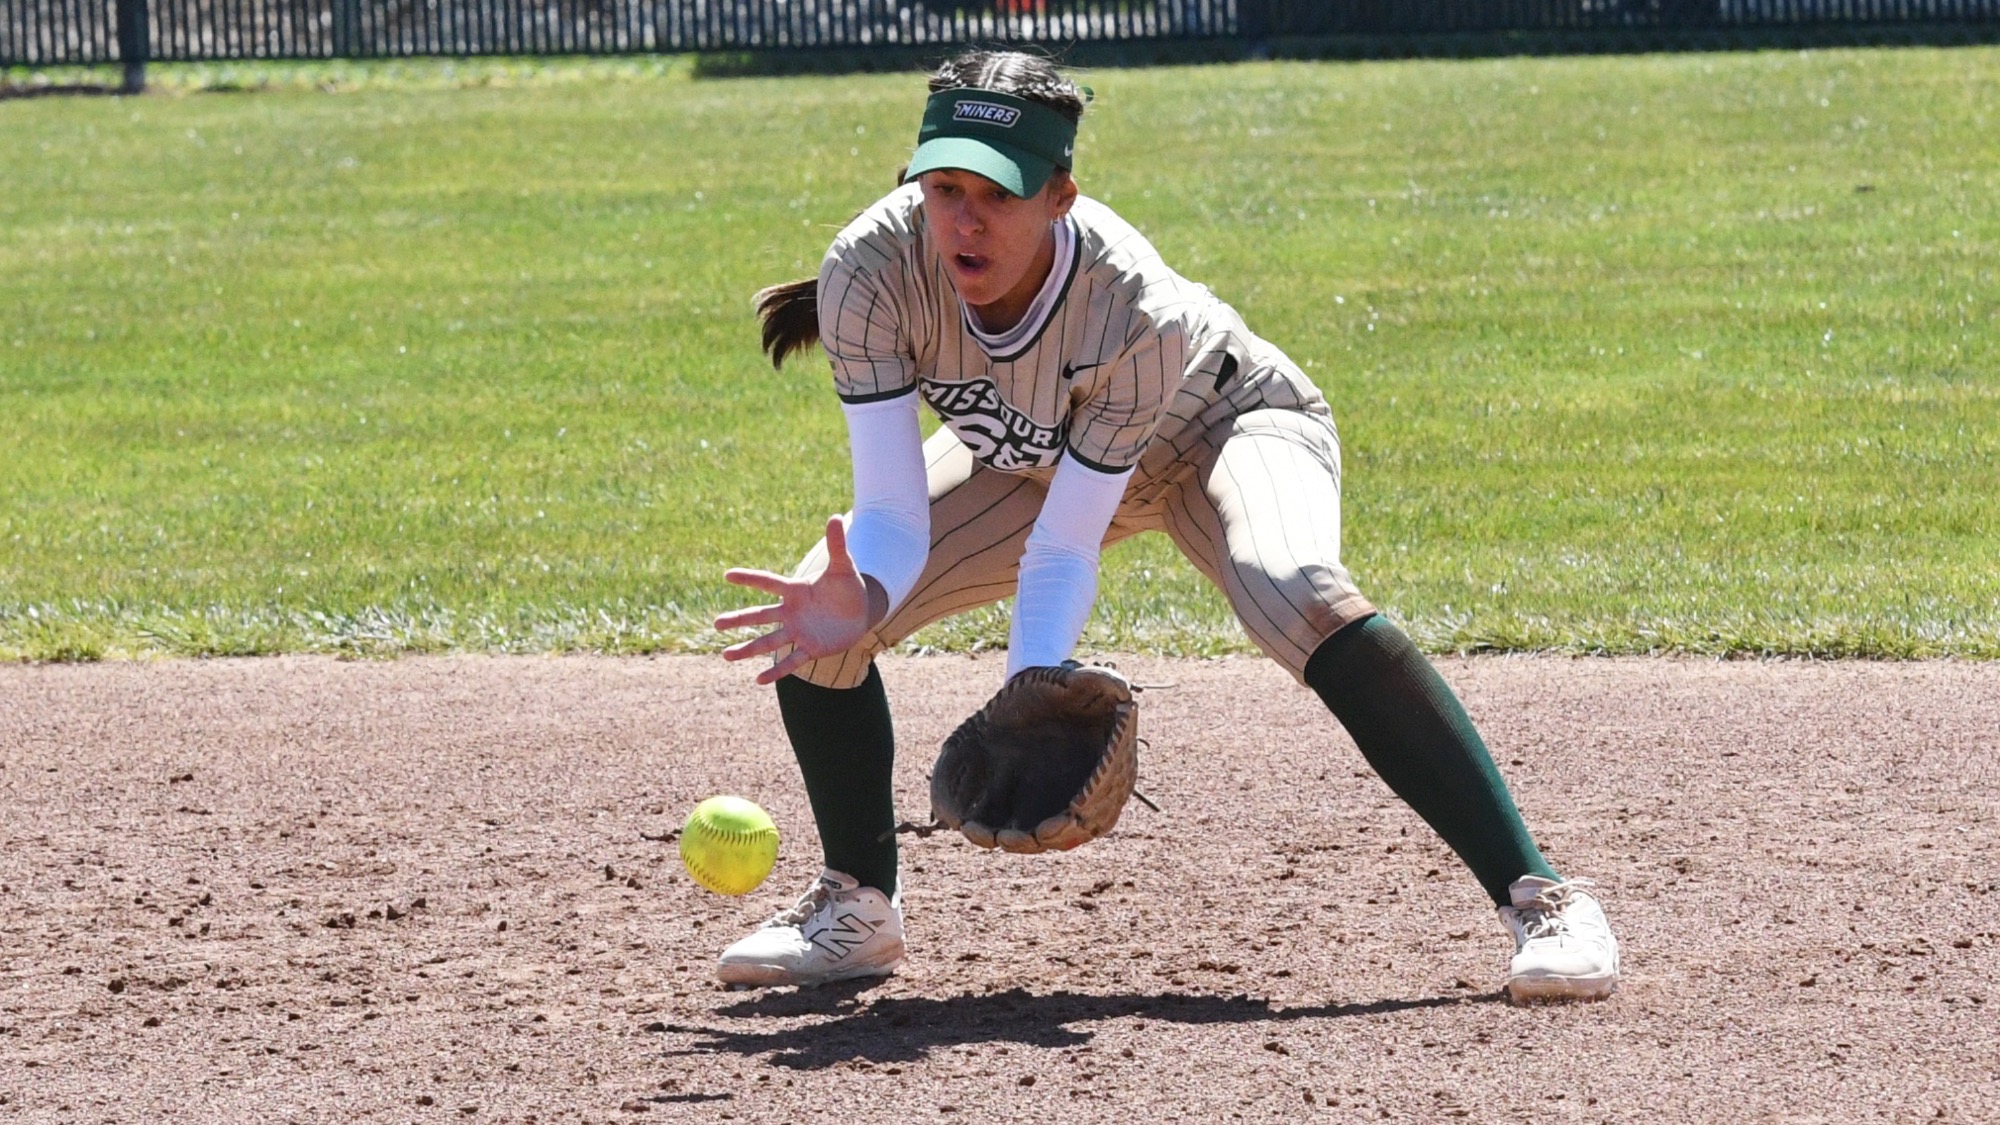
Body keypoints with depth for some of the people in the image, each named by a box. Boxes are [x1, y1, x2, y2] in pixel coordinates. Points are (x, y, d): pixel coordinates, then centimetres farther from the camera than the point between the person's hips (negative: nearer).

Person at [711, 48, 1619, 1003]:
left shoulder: (1137, 319, -39)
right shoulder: (872, 271, -32)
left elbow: (1064, 549, -34)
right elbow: (892, 516, -32)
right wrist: (858, 598, -53)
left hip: (1227, 425, -5)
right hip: (1027, 458, 5)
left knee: (1300, 601, -35)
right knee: (822, 618, -10)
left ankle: (1535, 895, -32)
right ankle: (857, 907, 14)